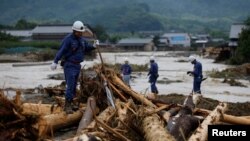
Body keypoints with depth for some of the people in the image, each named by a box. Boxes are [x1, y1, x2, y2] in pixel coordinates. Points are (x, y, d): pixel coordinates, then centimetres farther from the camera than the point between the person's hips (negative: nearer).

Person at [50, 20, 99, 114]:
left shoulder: (81, 39, 10)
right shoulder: (68, 39, -14)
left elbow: (87, 48, 20)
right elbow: (61, 51, -20)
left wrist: (94, 46, 0)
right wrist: (55, 62, -28)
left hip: (77, 65, 8)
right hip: (69, 65, -8)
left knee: (74, 86, 12)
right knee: (70, 86, -12)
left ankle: (69, 103, 22)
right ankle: (67, 106, -8)